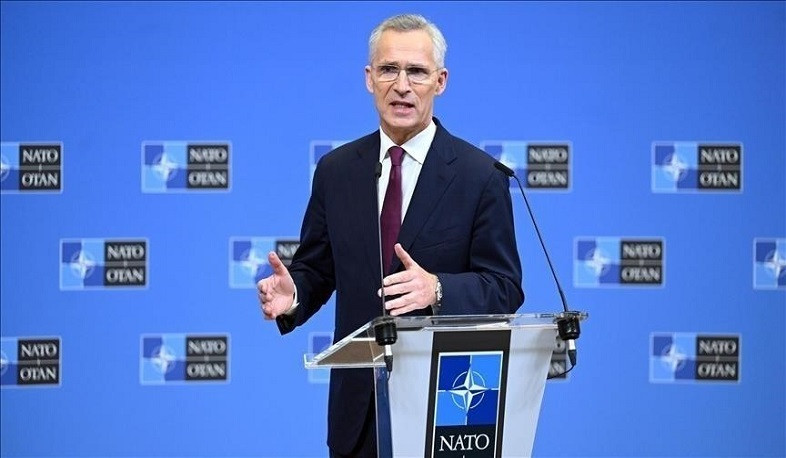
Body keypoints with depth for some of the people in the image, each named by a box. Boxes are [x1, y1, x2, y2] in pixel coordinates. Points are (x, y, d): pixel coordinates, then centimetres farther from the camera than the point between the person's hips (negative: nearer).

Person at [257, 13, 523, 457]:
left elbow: (505, 287, -8)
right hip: (359, 400, 3)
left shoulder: (480, 175, -5)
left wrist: (437, 289, -26)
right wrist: (293, 294, -14)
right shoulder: (336, 170, 6)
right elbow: (317, 268, 10)